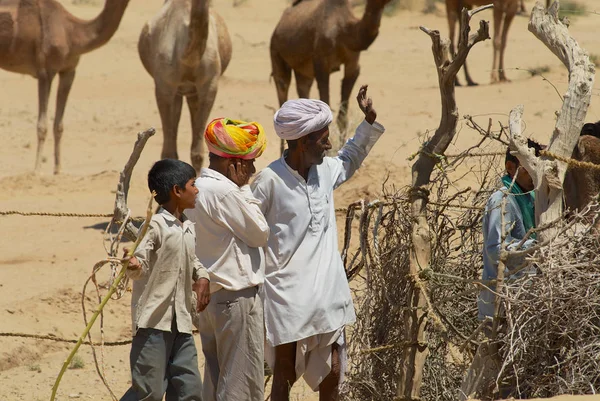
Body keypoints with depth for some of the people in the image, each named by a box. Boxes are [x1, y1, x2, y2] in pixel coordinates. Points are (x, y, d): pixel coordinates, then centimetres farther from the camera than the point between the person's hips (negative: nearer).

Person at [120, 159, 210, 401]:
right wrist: (133, 266, -38)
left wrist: (201, 277, 10)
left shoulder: (189, 229, 13)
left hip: (181, 321, 8)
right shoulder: (156, 225, -12)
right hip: (154, 319, -8)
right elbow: (140, 263, -16)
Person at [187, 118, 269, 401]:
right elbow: (260, 234, -10)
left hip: (208, 296, 10)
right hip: (237, 296, -10)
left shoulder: (198, 188, 11)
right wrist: (245, 189, -7)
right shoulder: (225, 192, -18)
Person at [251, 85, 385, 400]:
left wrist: (369, 122, 20)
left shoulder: (326, 171, 6)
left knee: (332, 375, 8)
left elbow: (349, 160, 30)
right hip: (288, 299, -6)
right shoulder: (270, 180, -14)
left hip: (328, 295, 6)